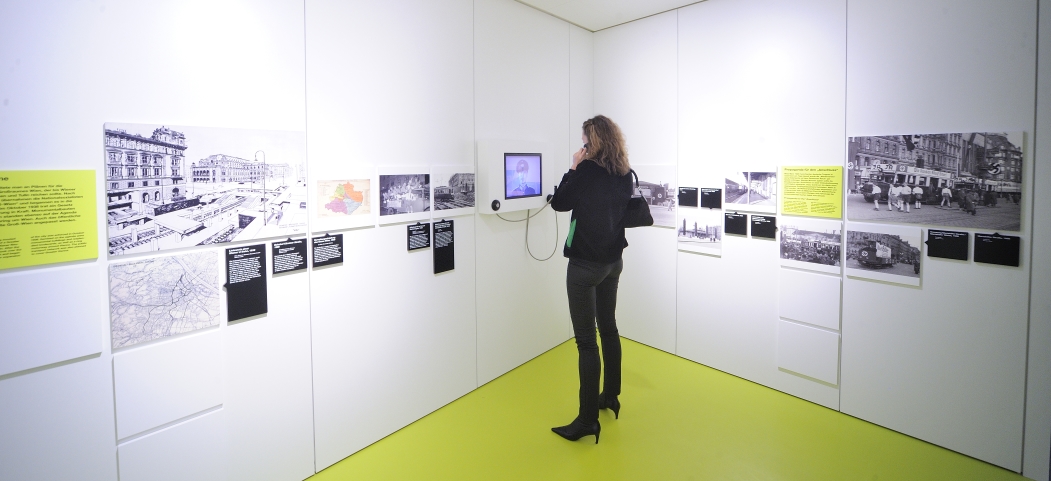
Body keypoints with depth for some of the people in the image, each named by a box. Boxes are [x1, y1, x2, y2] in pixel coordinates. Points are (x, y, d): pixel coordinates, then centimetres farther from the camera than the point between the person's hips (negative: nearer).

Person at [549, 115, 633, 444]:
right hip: (613, 260, 8)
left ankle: (588, 420, 5)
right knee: (608, 327, 20)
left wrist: (574, 168, -2)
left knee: (586, 340, -3)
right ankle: (611, 397, 34)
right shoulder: (624, 174, 6)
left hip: (585, 264, -8)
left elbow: (559, 203, -6)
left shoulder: (587, 170, -16)